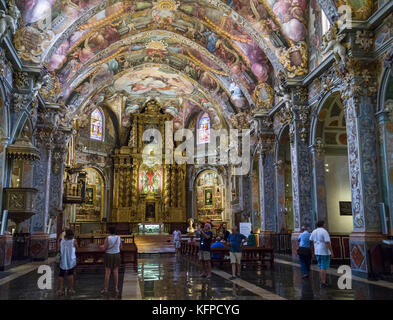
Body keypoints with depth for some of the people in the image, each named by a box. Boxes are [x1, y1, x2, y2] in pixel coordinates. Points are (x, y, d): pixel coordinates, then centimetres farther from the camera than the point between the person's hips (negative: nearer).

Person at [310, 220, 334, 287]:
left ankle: (323, 281, 22)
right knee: (324, 268, -2)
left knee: (321, 267, 16)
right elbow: (327, 243, -22)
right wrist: (331, 252, -18)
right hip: (325, 252, -7)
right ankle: (323, 283, 0)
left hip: (317, 252, 7)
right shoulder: (324, 232, -16)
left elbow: (311, 240, 17)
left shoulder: (314, 231, 5)